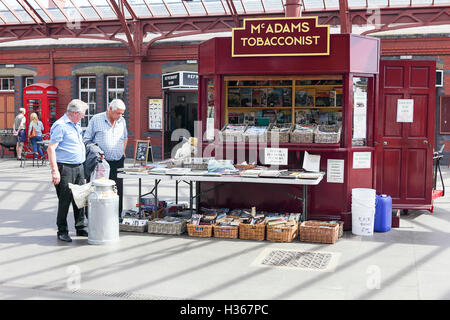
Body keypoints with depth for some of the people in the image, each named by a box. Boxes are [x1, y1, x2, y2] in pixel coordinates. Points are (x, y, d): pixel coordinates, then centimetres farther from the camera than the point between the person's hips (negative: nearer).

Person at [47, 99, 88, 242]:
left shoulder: (76, 125, 16)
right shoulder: (60, 125, -13)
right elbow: (51, 148, -17)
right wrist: (55, 171, -23)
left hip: (79, 167, 8)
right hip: (65, 168, -8)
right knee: (65, 201, -2)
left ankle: (81, 228, 22)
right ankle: (62, 231, 9)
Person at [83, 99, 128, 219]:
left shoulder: (122, 121, 11)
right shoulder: (96, 119, -4)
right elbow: (86, 140, 0)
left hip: (118, 162, 5)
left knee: (118, 190, 6)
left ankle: (117, 216, 15)